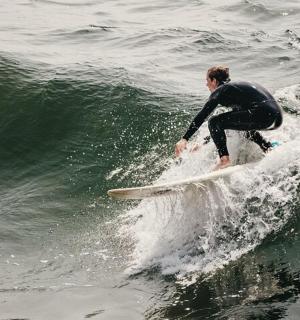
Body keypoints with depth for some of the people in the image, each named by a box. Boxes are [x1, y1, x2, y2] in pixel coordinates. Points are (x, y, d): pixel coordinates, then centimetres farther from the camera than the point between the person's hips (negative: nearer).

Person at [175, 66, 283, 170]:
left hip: (262, 114, -9)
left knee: (214, 122, -2)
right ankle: (269, 148, 25)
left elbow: (202, 116, -6)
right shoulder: (236, 87, 32)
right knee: (244, 124, 40)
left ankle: (224, 158, -11)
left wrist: (185, 139, -10)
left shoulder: (221, 90, 6)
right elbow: (231, 121, 38)